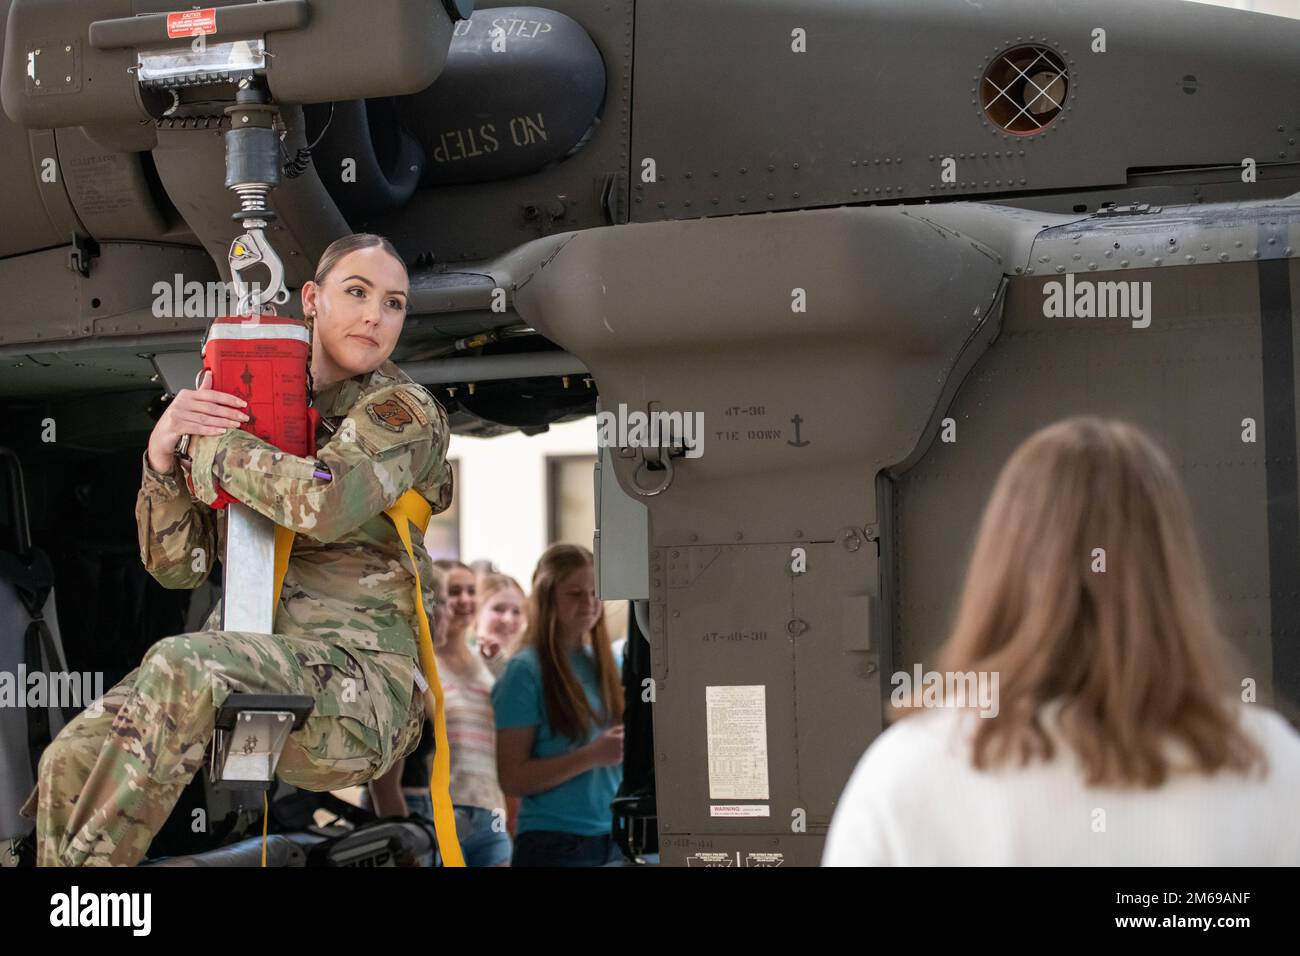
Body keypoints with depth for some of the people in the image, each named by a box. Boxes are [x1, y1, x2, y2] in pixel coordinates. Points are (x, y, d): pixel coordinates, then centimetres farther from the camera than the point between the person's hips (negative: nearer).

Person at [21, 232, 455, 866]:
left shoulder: (402, 410, -1)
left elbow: (328, 503, -23)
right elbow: (176, 564, 11)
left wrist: (212, 449, -9)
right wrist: (162, 451, -7)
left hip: (357, 683, -6)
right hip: (251, 665, 6)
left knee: (182, 670, -34)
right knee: (73, 762, -18)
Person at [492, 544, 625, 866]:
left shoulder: (603, 664, 10)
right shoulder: (526, 672, -6)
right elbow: (512, 778, -12)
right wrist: (592, 755, -20)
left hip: (613, 840, 5)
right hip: (555, 844, -5)